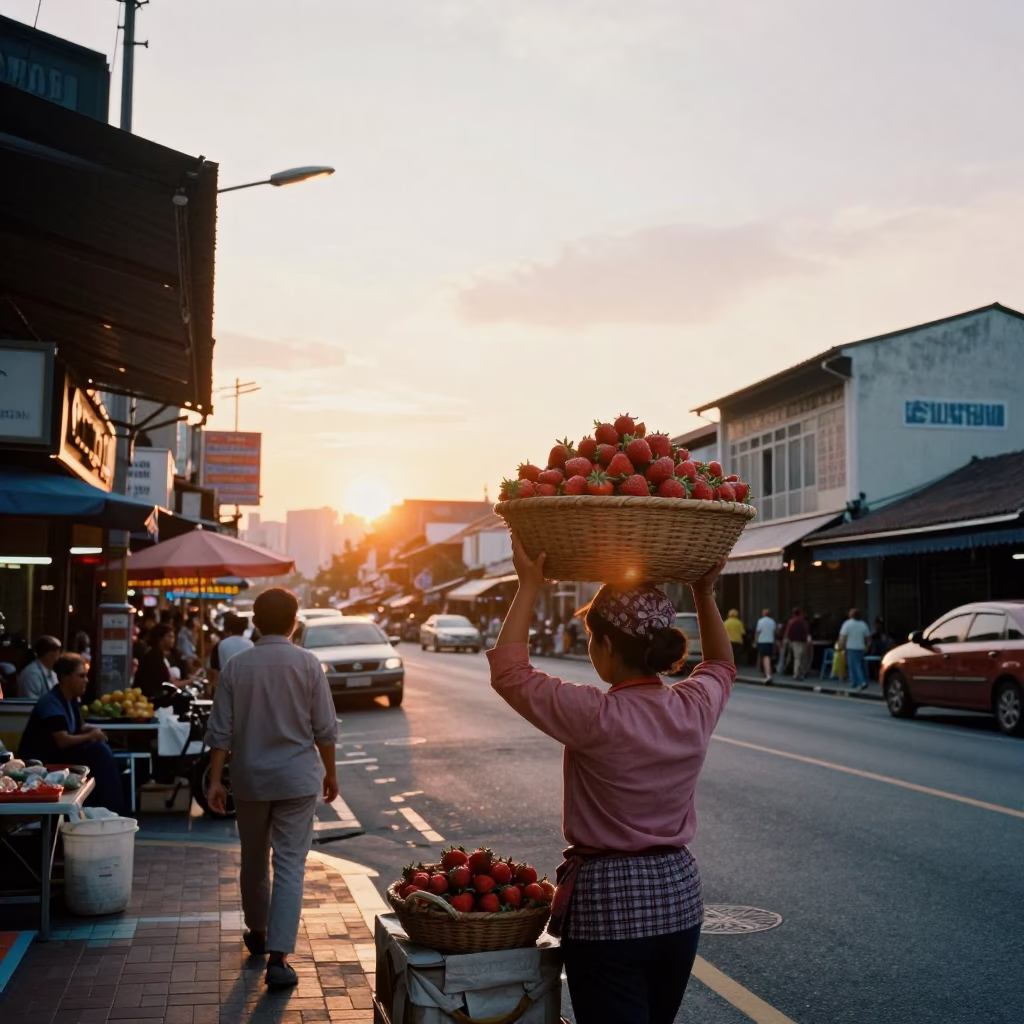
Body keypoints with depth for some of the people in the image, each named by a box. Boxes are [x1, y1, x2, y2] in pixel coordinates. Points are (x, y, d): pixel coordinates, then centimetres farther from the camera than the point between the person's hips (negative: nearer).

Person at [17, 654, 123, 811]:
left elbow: (74, 730, 14)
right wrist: (90, 736, -15)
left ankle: (110, 808, -6)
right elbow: (62, 741, -28)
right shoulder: (51, 704, -21)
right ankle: (107, 808, -11)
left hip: (58, 755, 9)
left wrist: (91, 730, -8)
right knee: (98, 751, -21)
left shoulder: (71, 700, 7)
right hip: (39, 763, -9)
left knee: (100, 750, -10)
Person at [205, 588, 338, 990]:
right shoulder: (308, 663, -7)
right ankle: (278, 956, -9)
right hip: (297, 779, -2)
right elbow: (325, 729, -4)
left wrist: (215, 780, 4)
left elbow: (221, 731, -2)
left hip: (250, 779, 2)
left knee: (253, 860, 19)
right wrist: (330, 772, 9)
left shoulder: (236, 666, -3)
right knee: (290, 865, -1)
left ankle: (258, 933, 37)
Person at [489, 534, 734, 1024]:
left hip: (607, 904, -6)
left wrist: (529, 585, -6)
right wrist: (704, 593, 15)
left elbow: (509, 672, -9)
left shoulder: (595, 717, -21)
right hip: (679, 898, 6)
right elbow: (721, 666, 19)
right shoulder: (696, 708, -6)